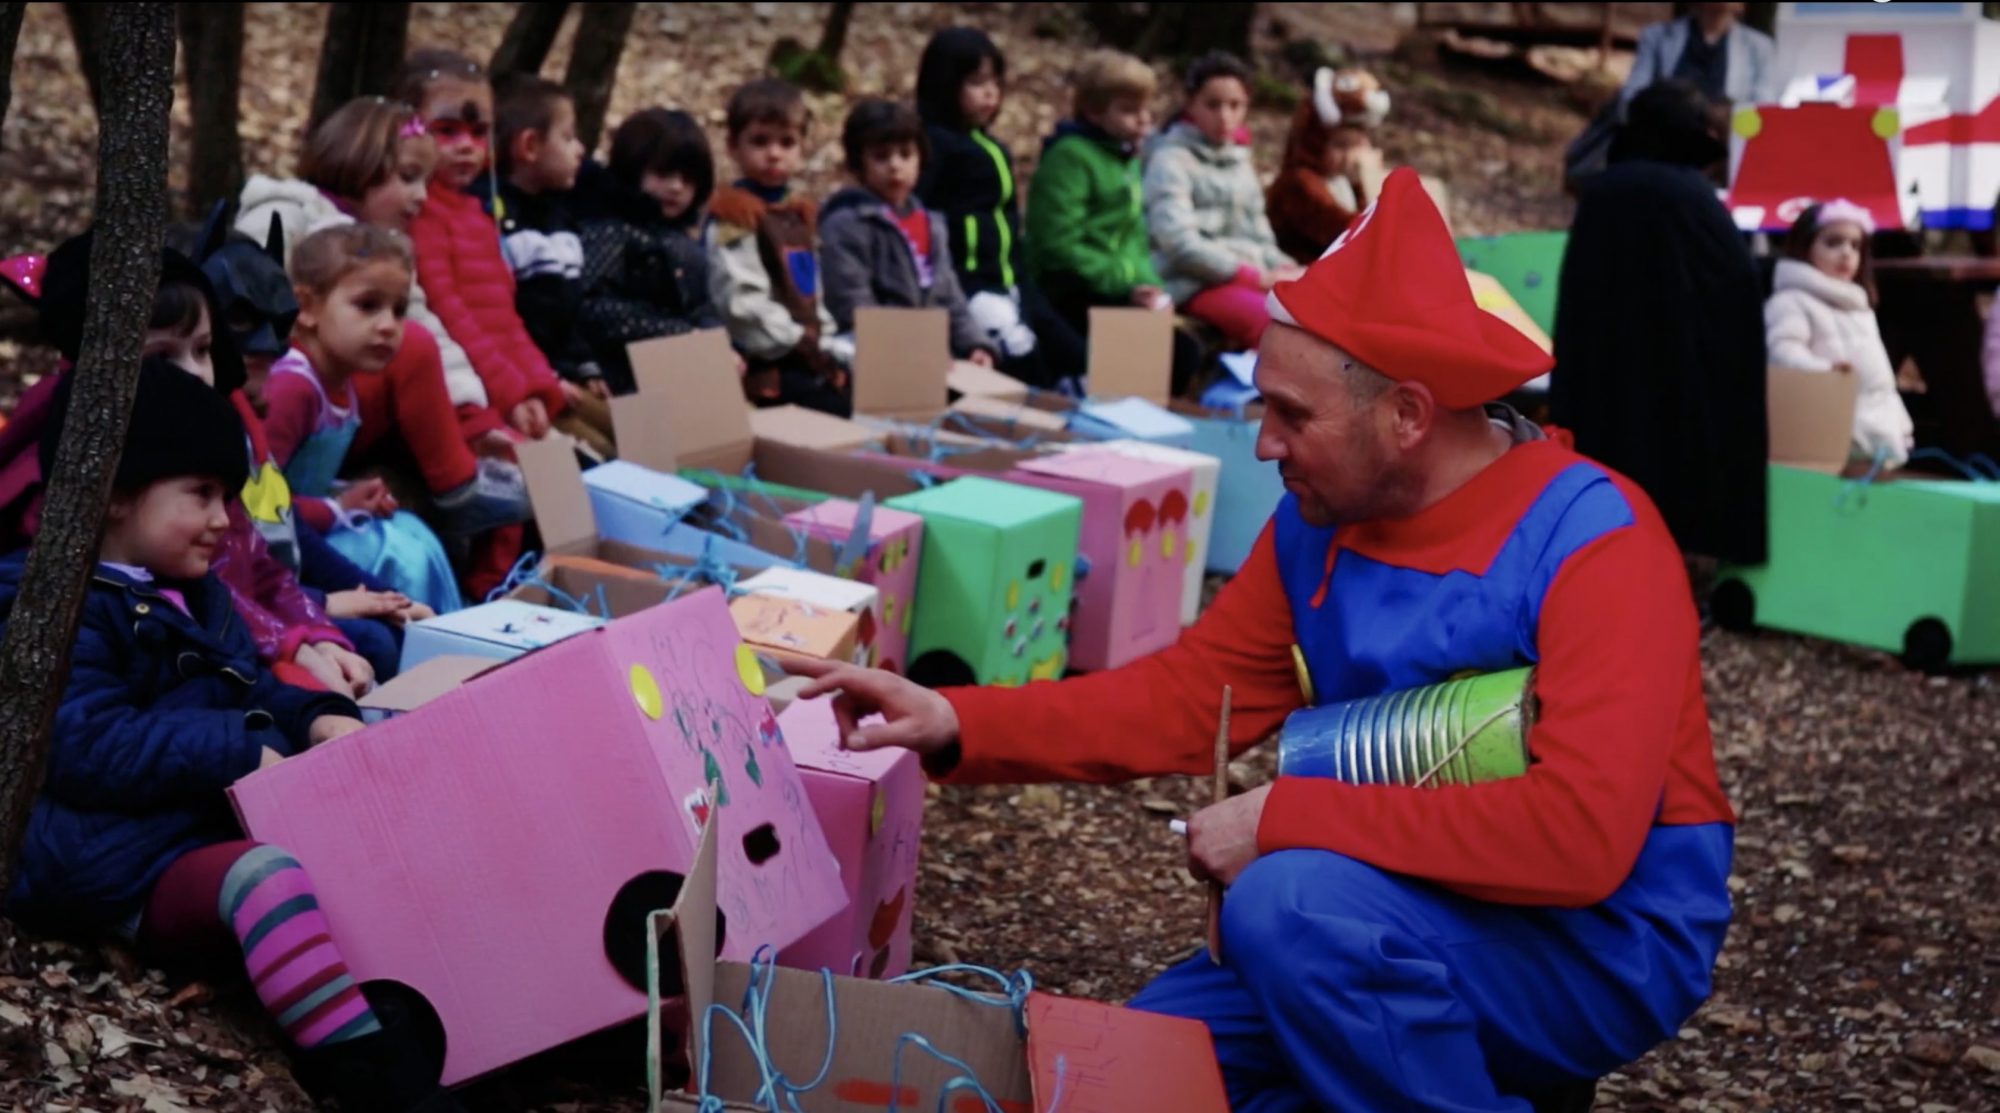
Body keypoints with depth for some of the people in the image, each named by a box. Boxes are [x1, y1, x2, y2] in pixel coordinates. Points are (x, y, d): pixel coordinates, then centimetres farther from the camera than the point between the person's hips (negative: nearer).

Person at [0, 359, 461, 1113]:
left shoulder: (194, 595, 20)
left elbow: (249, 692, 23)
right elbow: (88, 746, -22)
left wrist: (316, 718, 0)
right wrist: (236, 754, -25)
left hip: (222, 824, 10)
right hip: (130, 863, -10)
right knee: (268, 875, -37)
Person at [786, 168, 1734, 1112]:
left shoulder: (1593, 544, -23)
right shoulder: (1318, 523, -1)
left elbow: (1578, 830, -33)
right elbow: (1189, 695, 4)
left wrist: (1287, 818, -29)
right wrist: (955, 725, -7)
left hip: (1608, 940, -7)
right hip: (1410, 927, 7)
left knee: (1292, 900, -32)